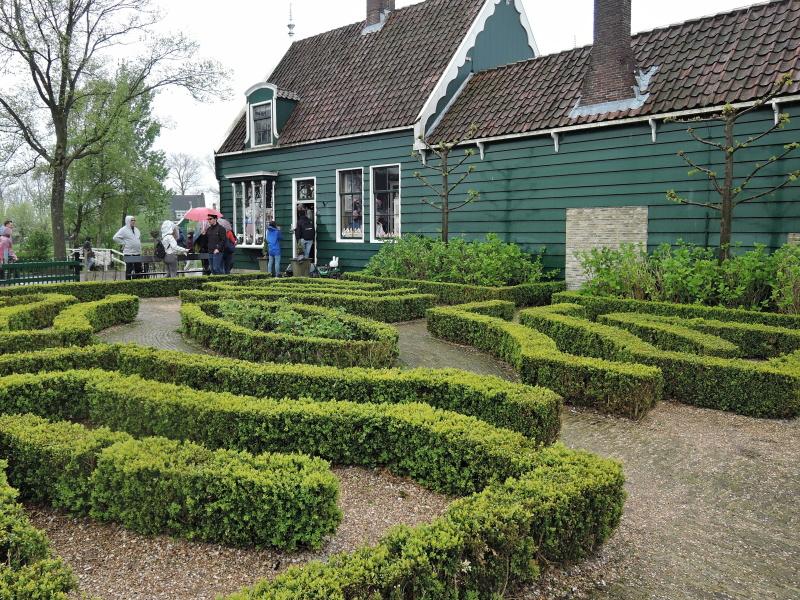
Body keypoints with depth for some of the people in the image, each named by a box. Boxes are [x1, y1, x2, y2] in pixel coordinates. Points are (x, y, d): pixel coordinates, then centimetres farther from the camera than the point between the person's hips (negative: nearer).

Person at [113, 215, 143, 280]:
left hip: (137, 253, 6)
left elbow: (139, 238, 30)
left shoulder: (136, 229, 15)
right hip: (128, 253, -6)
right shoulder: (124, 230, -6)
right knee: (129, 269, -4)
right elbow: (115, 238, -10)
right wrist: (123, 243, -10)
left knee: (138, 269, 7)